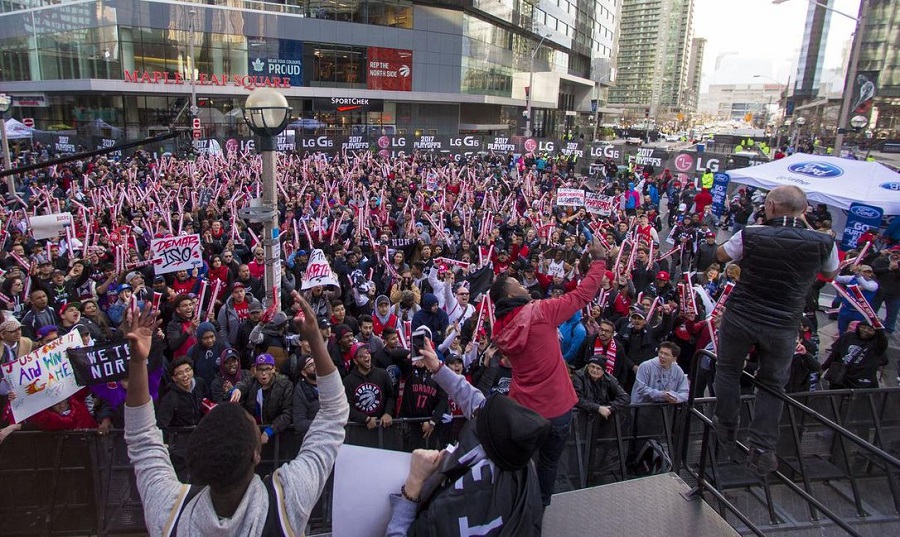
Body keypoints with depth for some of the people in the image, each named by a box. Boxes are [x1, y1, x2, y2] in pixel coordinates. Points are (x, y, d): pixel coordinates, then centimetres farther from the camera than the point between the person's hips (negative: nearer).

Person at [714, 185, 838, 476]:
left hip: (739, 318, -1)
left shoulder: (750, 235, -12)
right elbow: (831, 274, 14)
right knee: (772, 385, 15)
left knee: (727, 371, 20)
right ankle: (762, 451, 13)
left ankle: (726, 432, 29)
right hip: (783, 327, 1)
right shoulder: (823, 242, -7)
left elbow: (721, 254, 8)